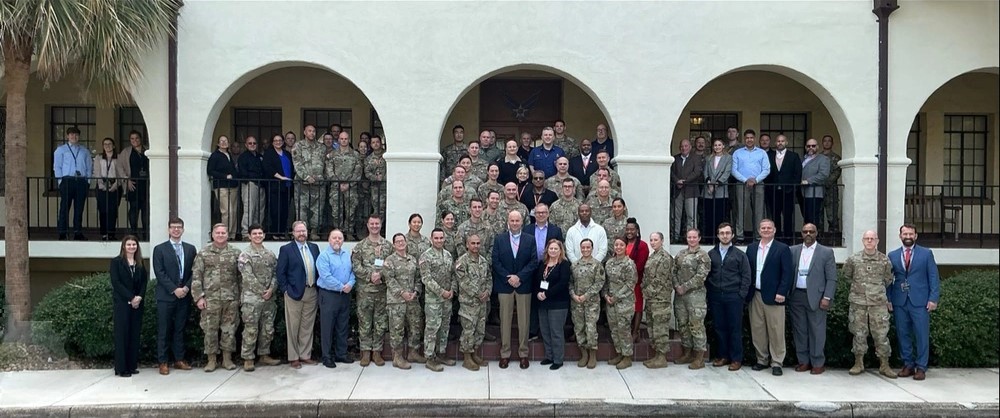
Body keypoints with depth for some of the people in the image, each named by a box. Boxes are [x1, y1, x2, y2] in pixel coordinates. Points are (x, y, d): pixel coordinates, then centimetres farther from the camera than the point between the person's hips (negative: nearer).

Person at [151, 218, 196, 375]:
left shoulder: (190, 249, 10)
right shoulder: (159, 249, 1)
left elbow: (194, 271, 7)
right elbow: (160, 273, -7)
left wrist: (186, 287, -9)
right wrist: (174, 289, -15)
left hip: (184, 295, 3)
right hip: (166, 296, -3)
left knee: (179, 329, 9)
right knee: (163, 331, 1)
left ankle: (179, 360, 16)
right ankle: (163, 362, 7)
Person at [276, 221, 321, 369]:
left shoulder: (314, 247, 10)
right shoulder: (286, 249, -4)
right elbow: (280, 272, -5)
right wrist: (286, 289, -10)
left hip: (312, 292, 4)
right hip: (294, 293, -4)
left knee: (307, 326, 10)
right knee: (293, 327, 3)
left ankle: (305, 355, 19)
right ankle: (293, 358, 12)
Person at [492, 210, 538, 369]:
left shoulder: (530, 239, 4)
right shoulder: (499, 239, 3)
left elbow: (534, 261, -2)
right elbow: (496, 261, -2)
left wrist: (519, 277, -12)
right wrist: (508, 278, -11)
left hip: (524, 285, 0)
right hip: (504, 285, 0)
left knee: (524, 321, 5)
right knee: (505, 320, 4)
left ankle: (523, 353, 14)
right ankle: (505, 353, 12)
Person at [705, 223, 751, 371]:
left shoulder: (740, 254, 3)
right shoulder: (711, 254, 9)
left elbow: (746, 277, 1)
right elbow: (706, 275, 11)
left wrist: (741, 295, -6)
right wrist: (709, 292, 2)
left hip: (734, 297, -2)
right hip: (715, 297, 2)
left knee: (735, 328, 1)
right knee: (719, 327, 7)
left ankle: (736, 359, 9)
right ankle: (722, 355, 18)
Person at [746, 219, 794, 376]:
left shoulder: (782, 249, -2)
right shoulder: (751, 248, 11)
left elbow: (788, 273, -7)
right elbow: (747, 270, 12)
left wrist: (781, 293, -15)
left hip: (773, 296, -4)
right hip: (755, 295, 4)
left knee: (776, 331, -1)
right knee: (757, 330, 8)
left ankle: (776, 363, 7)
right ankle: (762, 360, 20)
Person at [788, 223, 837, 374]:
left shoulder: (826, 252, 1)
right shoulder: (793, 251, 9)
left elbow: (831, 278, -2)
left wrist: (827, 298, -10)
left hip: (816, 297, -3)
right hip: (796, 296, 3)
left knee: (817, 331, 0)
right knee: (799, 330, 8)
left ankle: (818, 363, 10)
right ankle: (803, 361, 18)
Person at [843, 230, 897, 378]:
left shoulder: (884, 260, 1)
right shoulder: (853, 259, 1)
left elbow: (888, 280, 15)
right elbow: (847, 276, 17)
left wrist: (878, 289, 15)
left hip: (879, 303, 0)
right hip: (858, 302, 0)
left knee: (881, 334, 1)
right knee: (859, 333, 6)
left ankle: (884, 365, 12)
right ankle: (858, 363, 16)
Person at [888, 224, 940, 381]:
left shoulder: (926, 254, 5)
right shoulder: (893, 255, 10)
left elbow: (934, 278, 1)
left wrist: (933, 299, -7)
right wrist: (888, 300, 3)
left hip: (920, 302, -2)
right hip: (900, 302, 2)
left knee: (922, 335, -1)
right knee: (903, 335, 6)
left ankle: (921, 367, 7)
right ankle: (908, 365, 17)